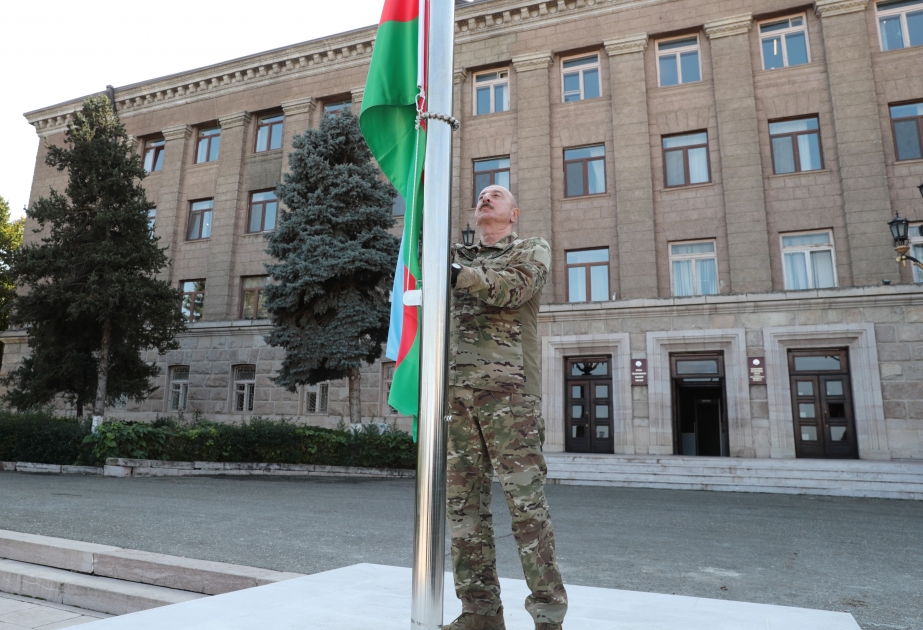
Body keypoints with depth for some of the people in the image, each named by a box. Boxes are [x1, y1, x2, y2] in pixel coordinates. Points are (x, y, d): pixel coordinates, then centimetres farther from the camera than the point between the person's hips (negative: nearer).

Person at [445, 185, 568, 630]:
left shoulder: (533, 249, 13)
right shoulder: (459, 256, 26)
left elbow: (512, 288, -7)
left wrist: (456, 272, -15)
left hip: (507, 387, -4)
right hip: (456, 388, 4)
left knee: (525, 499, -4)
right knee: (463, 501, 4)